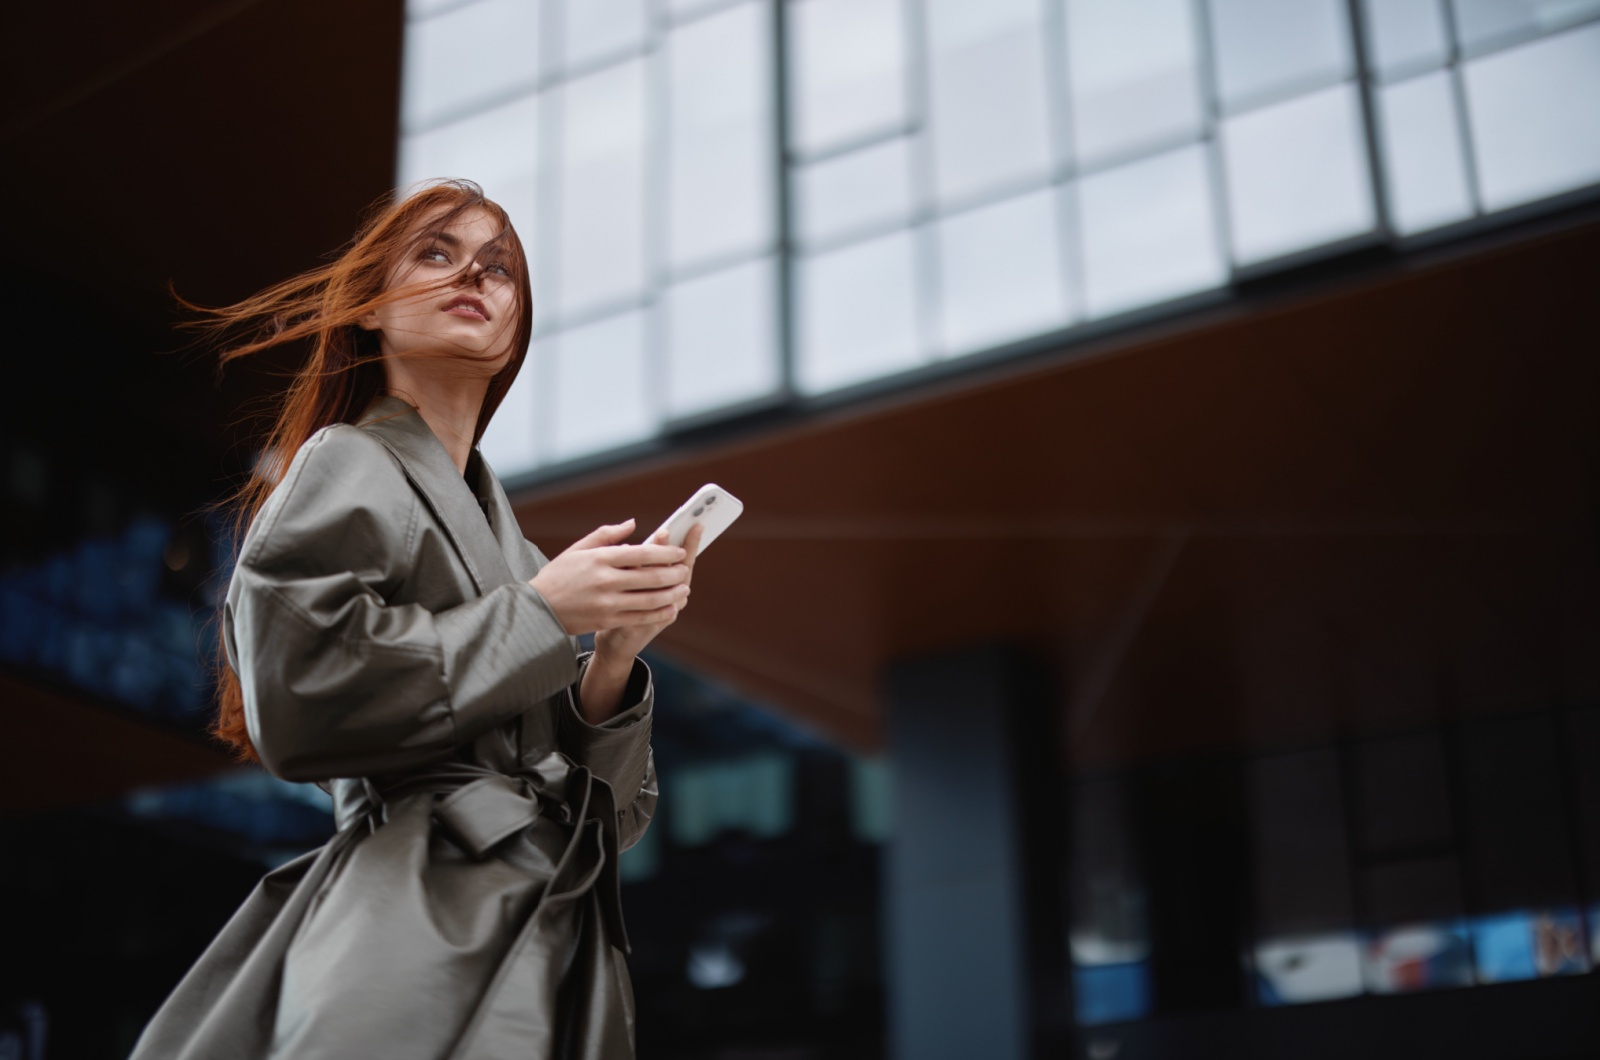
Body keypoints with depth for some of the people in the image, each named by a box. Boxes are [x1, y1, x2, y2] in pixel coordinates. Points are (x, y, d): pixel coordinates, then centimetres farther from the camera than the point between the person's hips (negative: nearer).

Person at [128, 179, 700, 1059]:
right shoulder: (346, 466, 2)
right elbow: (296, 697, -15)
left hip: (546, 943, 7)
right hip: (418, 929, -6)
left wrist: (615, 654, -3)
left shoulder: (505, 539, 22)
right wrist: (541, 614, -9)